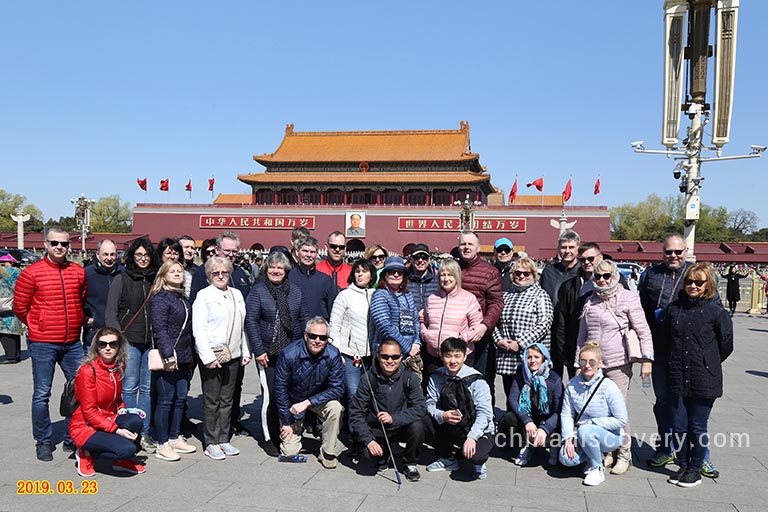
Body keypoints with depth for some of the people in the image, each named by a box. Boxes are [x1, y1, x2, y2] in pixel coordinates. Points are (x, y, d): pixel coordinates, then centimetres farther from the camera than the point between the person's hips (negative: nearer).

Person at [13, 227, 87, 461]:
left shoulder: (78, 272, 6)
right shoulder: (32, 272, -6)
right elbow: (20, 307, 0)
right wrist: (39, 327, 6)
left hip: (72, 342, 4)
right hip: (43, 344, -4)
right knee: (41, 395, 2)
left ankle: (73, 439, 21)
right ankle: (43, 442, 17)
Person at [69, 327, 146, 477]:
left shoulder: (119, 367, 2)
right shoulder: (88, 370, -18)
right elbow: (89, 411, -18)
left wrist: (122, 410, -2)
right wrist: (116, 430, -25)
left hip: (110, 420, 6)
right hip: (85, 426, -6)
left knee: (136, 421, -27)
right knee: (127, 449, -27)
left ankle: (120, 460, -1)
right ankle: (86, 453, -1)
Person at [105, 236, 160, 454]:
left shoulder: (156, 280, 9)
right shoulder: (121, 279, 1)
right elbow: (110, 312, -1)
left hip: (151, 342, 3)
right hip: (129, 340, -3)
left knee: (148, 388, 7)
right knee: (129, 387, 0)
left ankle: (144, 433, 17)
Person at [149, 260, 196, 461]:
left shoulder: (182, 299, 16)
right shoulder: (160, 298, -10)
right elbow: (159, 329, -17)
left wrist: (190, 355, 18)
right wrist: (169, 355, -21)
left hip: (183, 357, 8)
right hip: (167, 357, -8)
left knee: (180, 399, 13)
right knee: (166, 400, -2)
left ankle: (175, 438, 25)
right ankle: (162, 445, 7)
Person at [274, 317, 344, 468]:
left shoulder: (333, 355, -21)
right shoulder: (290, 354, -25)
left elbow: (337, 388, -19)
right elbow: (280, 388, -14)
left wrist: (308, 402, -29)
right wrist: (286, 421, -11)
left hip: (320, 399, 1)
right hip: (293, 402, -1)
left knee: (335, 408, -32)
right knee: (289, 453, -7)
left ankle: (328, 453, -11)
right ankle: (298, 428, 27)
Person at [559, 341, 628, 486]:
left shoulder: (609, 387, -17)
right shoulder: (572, 385, -4)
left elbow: (621, 420, -15)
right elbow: (566, 414, -2)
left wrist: (591, 422, -17)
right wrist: (568, 438, -16)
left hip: (610, 436, -4)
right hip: (581, 435, 4)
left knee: (585, 430, -35)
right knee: (566, 458, -21)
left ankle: (597, 468, -7)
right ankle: (595, 454, 12)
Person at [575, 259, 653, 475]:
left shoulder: (628, 298, -4)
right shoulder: (590, 301, 9)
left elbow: (644, 331, -4)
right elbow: (582, 334, 15)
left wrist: (647, 359, -10)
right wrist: (578, 363, 14)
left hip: (618, 365, -4)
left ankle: (624, 454, 14)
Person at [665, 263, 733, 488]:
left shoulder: (716, 312, -7)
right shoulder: (674, 309, 4)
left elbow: (726, 345, 4)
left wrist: (708, 364, 12)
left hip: (704, 380, -3)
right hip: (679, 379, 3)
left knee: (698, 427, 6)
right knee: (680, 426, 9)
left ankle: (696, 469, 24)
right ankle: (683, 465, 27)